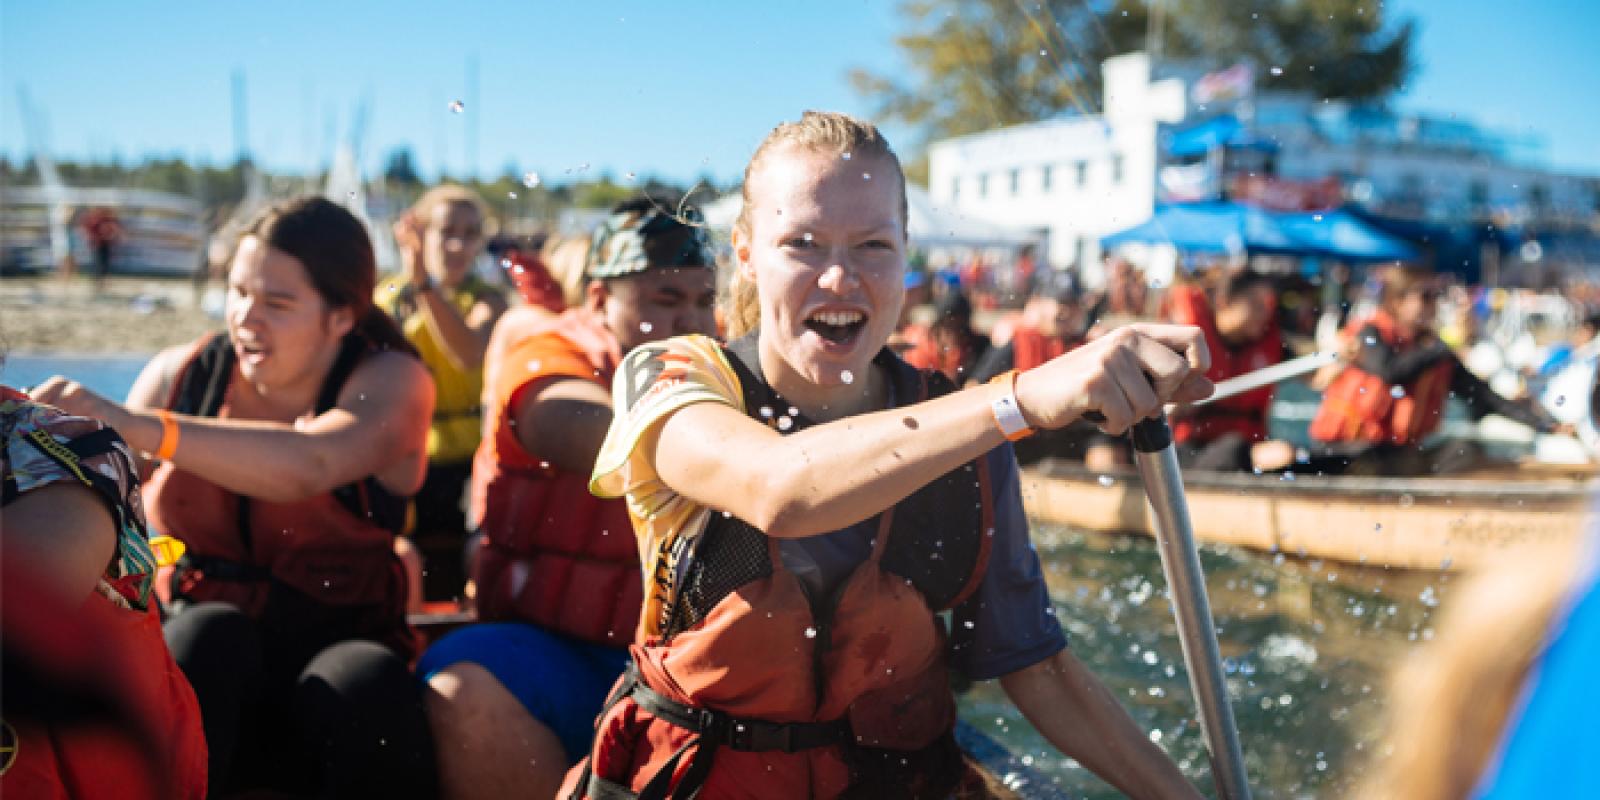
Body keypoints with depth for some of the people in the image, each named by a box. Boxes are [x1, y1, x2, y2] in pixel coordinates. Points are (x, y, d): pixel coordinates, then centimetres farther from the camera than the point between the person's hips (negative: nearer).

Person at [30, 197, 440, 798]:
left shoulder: (391, 382, -7)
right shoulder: (180, 375, 5)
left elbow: (308, 466, -29)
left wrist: (136, 426, -39)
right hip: (197, 659, 2)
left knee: (364, 680, -34)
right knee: (212, 632, -31)